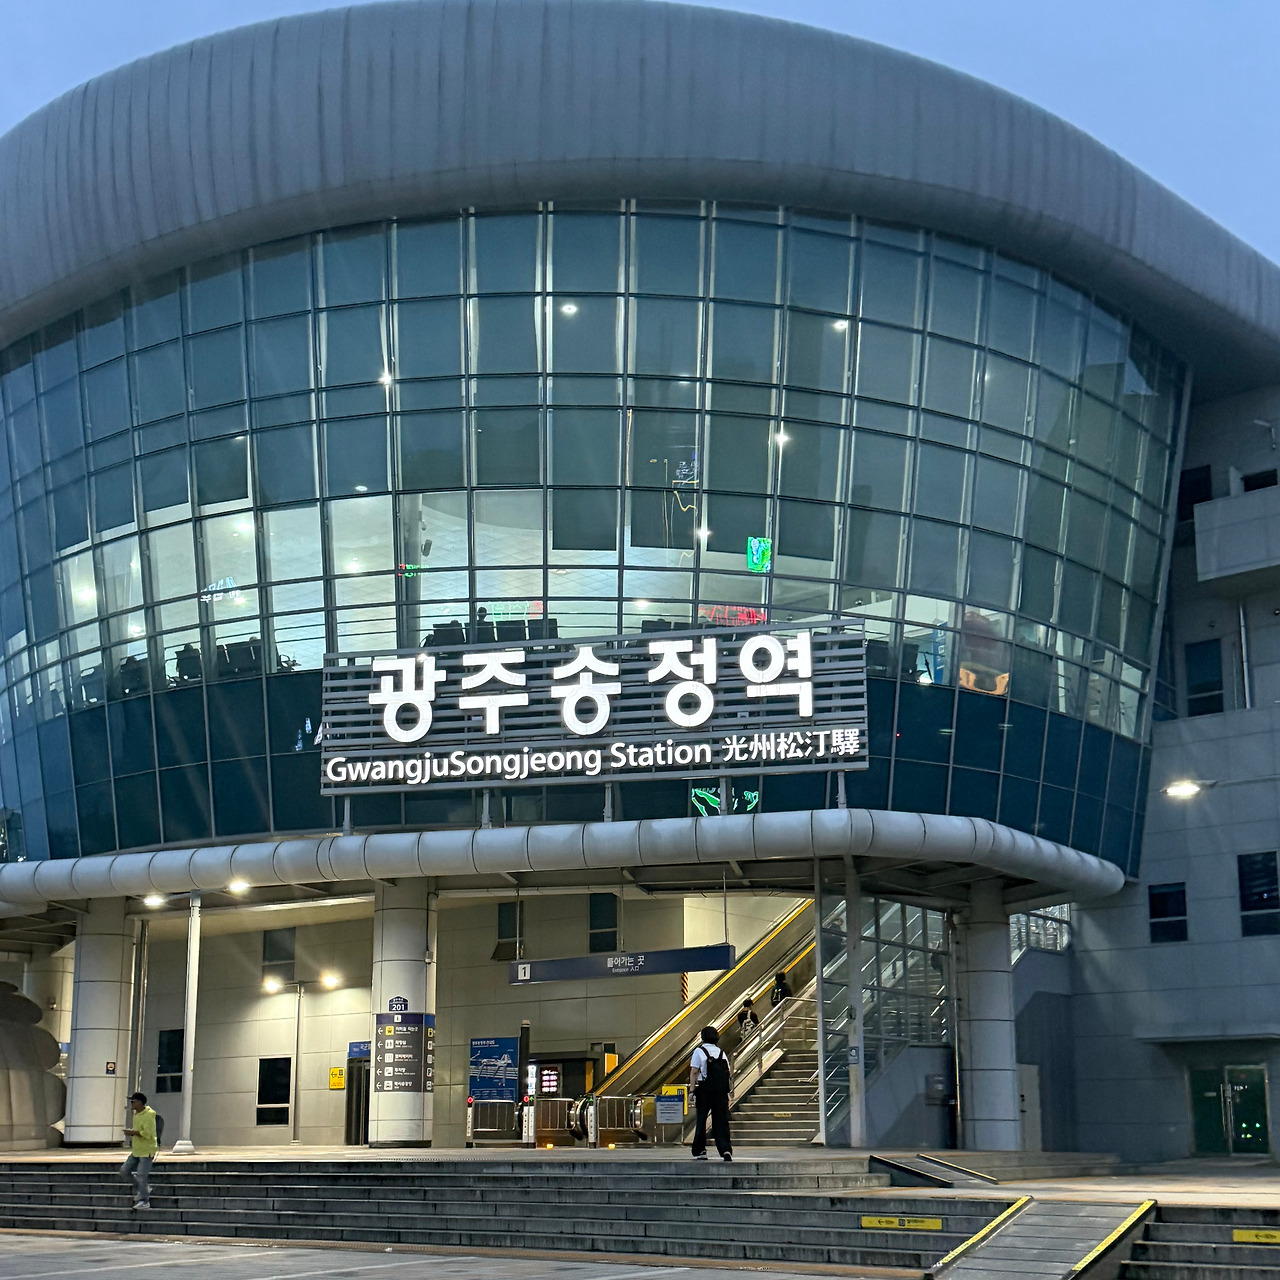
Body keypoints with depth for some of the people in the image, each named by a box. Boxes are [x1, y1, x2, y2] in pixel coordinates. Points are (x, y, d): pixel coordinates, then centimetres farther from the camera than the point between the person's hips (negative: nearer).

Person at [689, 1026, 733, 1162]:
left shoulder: (699, 1052, -2)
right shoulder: (722, 1052, 11)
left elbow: (694, 1072, -8)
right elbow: (729, 1072, 11)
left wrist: (692, 1090, -7)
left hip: (704, 1091, -3)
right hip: (721, 1092, 3)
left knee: (701, 1121, 7)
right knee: (721, 1122, 3)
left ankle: (700, 1151, 9)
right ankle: (726, 1150, -10)